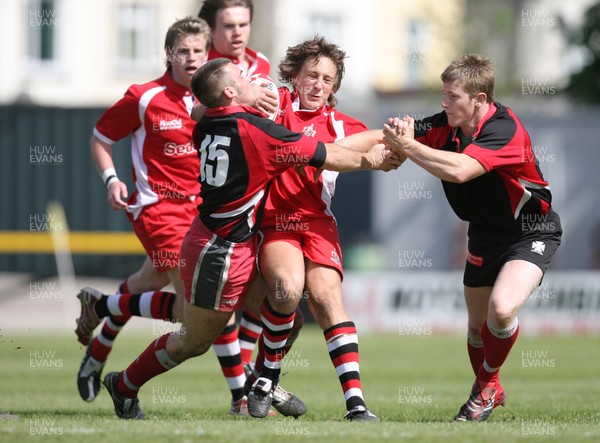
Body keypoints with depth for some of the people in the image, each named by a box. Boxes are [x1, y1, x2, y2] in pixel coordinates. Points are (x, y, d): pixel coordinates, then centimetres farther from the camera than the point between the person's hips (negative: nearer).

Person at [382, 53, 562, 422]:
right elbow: (391, 139, -5)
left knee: (502, 309, -27)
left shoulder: (505, 130, -31)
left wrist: (408, 146, -37)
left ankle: (487, 381, 1)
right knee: (477, 325, 11)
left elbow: (459, 170, -44)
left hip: (531, 232, -7)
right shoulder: (446, 125, -10)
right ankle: (489, 392, 38)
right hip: (486, 235, 7)